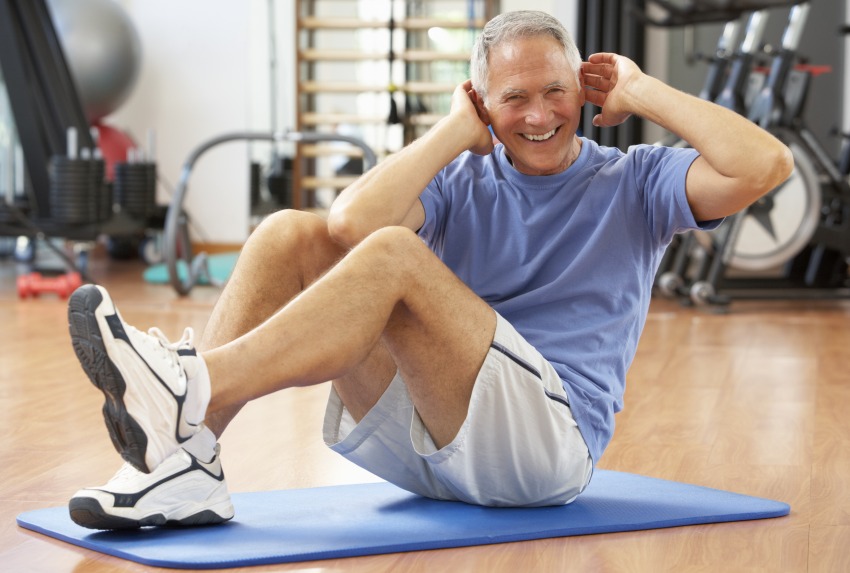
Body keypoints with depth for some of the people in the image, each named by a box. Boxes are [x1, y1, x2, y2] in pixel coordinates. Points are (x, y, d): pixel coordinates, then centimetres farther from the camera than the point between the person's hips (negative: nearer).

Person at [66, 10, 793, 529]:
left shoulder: (634, 183, 9)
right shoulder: (462, 181, 14)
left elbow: (765, 165, -10)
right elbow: (351, 223, -8)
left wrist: (641, 92, -2)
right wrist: (458, 131, -1)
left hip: (548, 441, -4)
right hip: (419, 437, 4)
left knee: (394, 255, -27)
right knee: (291, 234, -12)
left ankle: (189, 391, -41)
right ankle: (186, 460, -26)